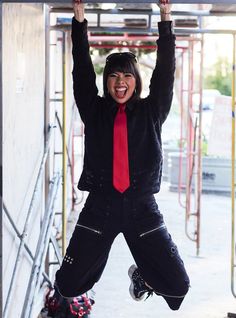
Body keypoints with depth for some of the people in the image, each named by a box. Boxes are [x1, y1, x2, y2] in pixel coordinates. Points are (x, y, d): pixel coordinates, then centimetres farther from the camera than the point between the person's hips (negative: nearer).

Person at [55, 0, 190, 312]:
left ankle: (141, 275, 31)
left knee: (178, 285, -4)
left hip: (142, 206, 0)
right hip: (100, 205, 0)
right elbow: (82, 71, -1)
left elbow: (165, 71, -1)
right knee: (67, 286, -4)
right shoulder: (95, 110, 6)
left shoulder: (150, 112, 6)